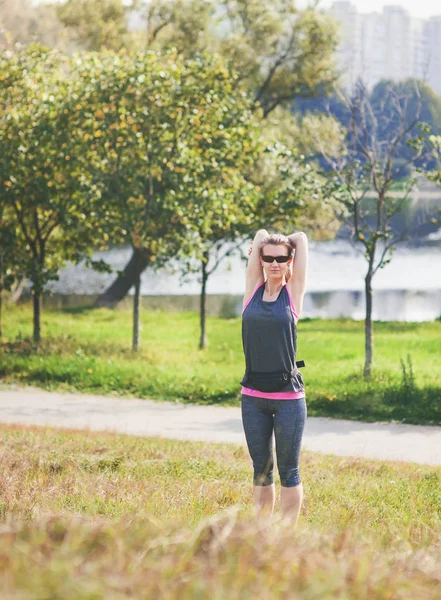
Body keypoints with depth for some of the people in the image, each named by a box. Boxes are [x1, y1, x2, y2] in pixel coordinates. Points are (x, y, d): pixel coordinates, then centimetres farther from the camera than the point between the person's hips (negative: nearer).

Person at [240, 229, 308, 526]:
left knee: (288, 471, 3)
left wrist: (287, 246, 18)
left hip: (288, 397, -3)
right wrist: (262, 242, 24)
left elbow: (301, 238, 1)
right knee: (261, 469, 10)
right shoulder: (253, 289, 5)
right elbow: (260, 235, 6)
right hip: (253, 397, 3)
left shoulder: (293, 293, 0)